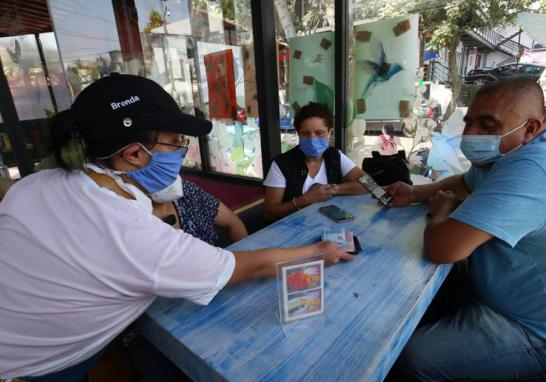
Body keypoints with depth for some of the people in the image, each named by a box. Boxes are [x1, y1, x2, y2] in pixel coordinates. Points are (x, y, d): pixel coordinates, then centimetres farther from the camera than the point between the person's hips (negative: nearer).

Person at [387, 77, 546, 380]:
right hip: (495, 293, 10)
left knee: (414, 357, -16)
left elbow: (441, 248, -39)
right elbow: (466, 183, 20)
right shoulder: (506, 154, 1)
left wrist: (442, 209, -14)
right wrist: (415, 194, -1)